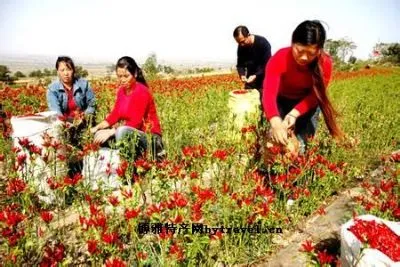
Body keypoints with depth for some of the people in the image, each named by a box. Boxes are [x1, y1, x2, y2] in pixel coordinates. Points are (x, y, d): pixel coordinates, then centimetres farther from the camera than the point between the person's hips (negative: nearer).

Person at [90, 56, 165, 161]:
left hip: (150, 138, -8)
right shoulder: (121, 90, 5)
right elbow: (115, 114, 6)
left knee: (122, 131, -35)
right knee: (99, 134, -6)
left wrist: (110, 132, -27)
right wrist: (97, 127, -8)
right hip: (132, 133, 8)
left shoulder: (142, 92, -18)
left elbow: (136, 123, -23)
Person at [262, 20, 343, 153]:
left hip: (307, 103, 1)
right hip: (281, 100, -1)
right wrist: (275, 123, -61)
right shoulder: (280, 59, -32)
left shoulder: (325, 63, -26)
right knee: (278, 141, -11)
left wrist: (294, 114, -41)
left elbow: (315, 95, -23)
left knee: (302, 144, -5)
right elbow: (269, 93, -44)